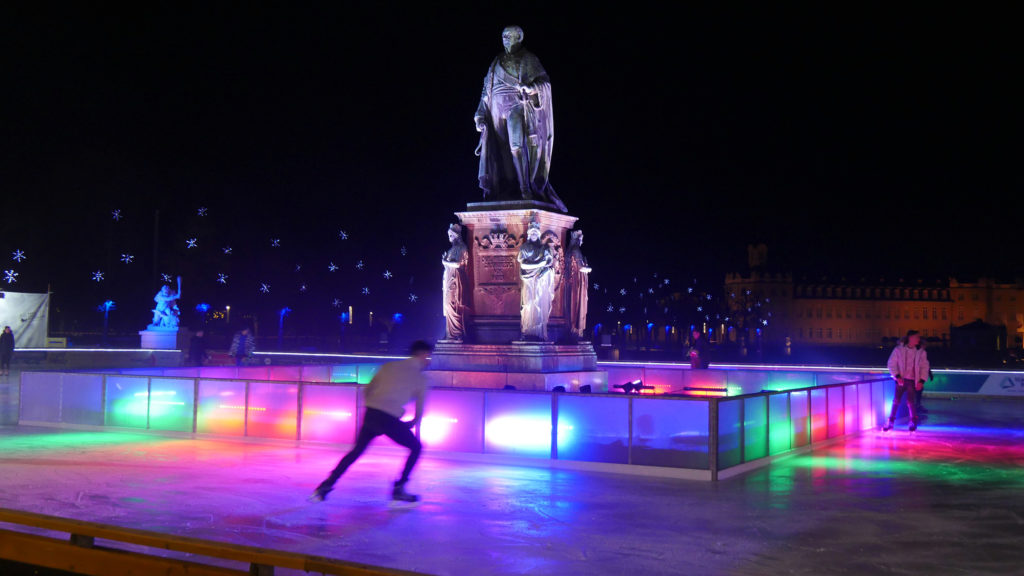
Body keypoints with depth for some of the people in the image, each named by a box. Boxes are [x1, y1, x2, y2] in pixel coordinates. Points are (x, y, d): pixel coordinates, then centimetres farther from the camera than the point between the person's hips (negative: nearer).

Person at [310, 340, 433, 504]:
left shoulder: (388, 367, 18)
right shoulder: (421, 378, 6)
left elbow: (367, 391, 21)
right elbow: (419, 412, 8)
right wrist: (411, 423, 27)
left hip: (370, 414, 5)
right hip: (390, 419, -5)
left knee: (356, 450, 21)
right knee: (416, 447, 15)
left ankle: (325, 486, 18)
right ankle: (398, 489, 10)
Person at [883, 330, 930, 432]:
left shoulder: (921, 352, 2)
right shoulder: (898, 349, -3)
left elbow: (924, 367, 4)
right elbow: (892, 364, -1)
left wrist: (921, 381, -6)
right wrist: (897, 376, -11)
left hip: (912, 381, 1)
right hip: (901, 380, -1)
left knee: (911, 402, -2)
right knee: (896, 401, -1)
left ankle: (913, 422, 18)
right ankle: (890, 422, 9)